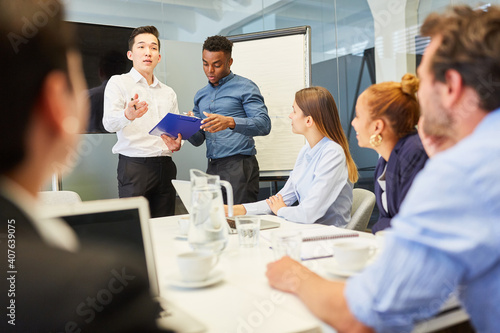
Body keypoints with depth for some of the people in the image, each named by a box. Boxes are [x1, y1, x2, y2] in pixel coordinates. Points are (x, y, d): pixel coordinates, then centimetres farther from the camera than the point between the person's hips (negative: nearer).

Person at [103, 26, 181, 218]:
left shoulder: (168, 93, 21)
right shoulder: (118, 83, 5)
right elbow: (109, 123, -10)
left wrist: (176, 143, -1)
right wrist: (127, 115, -33)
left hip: (165, 166, 5)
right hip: (134, 165, -4)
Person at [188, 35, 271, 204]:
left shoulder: (245, 87, 1)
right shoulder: (201, 95, 19)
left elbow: (264, 124, -12)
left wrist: (230, 122, -27)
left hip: (239, 166, -5)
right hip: (212, 168, 5)